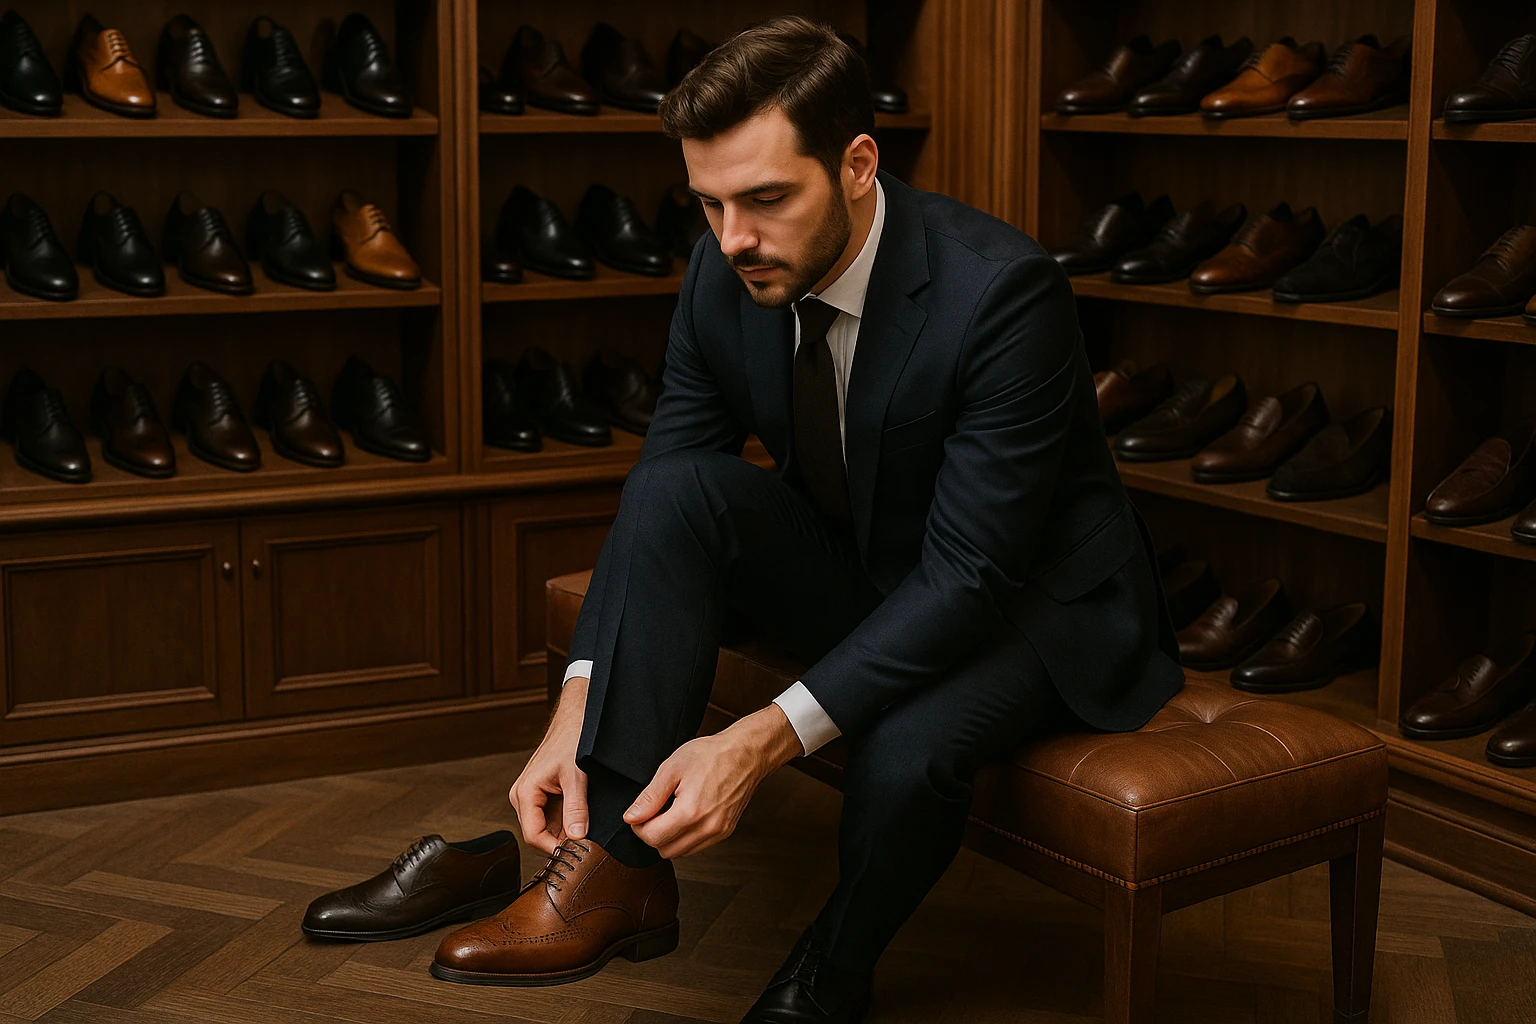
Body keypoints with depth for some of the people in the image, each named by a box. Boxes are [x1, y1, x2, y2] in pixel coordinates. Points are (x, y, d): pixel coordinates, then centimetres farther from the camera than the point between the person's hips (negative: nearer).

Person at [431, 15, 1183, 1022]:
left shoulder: (1004, 290, -30)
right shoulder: (725, 273, -12)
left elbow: (972, 573, -30)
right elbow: (657, 487, -8)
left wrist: (767, 740, -38)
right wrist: (578, 708, -23)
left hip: (1027, 597, -5)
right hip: (860, 564, 5)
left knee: (904, 753, -35)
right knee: (677, 491, -22)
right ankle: (619, 866, -23)